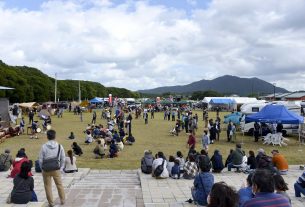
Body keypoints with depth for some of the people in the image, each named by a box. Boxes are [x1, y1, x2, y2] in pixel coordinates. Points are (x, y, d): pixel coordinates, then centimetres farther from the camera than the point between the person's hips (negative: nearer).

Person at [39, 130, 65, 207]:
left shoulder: (44, 147, -9)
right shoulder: (60, 146, -5)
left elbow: (40, 160, -5)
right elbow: (63, 159, 0)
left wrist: (42, 168, 10)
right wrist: (61, 168, 11)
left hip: (46, 170, -1)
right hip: (56, 169, 1)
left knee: (48, 186, 12)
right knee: (59, 185, 16)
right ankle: (62, 200, 25)